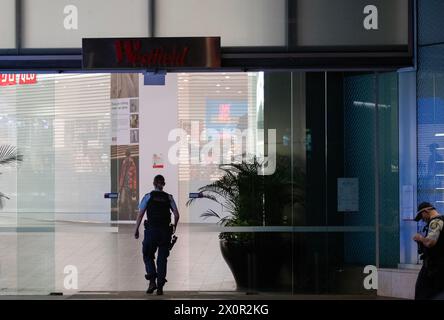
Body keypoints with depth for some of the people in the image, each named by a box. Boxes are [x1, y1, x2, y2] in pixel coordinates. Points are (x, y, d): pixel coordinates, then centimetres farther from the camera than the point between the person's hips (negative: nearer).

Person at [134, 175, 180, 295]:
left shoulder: (148, 196, 0)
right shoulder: (169, 198, 6)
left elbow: (140, 214, -6)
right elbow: (177, 215, 4)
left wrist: (136, 230, 0)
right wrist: (174, 227, 22)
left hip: (151, 230, -2)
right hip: (165, 231, 2)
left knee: (148, 256, 12)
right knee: (162, 258, 9)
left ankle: (152, 281, -7)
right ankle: (160, 286, 4)